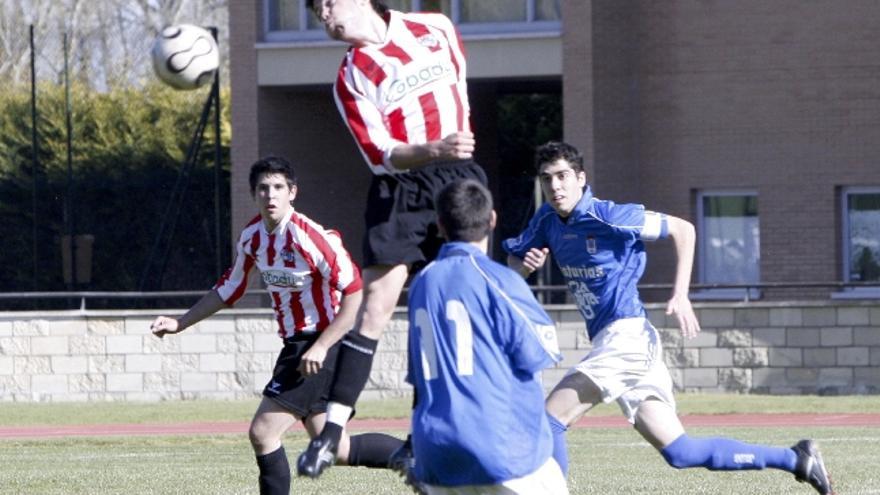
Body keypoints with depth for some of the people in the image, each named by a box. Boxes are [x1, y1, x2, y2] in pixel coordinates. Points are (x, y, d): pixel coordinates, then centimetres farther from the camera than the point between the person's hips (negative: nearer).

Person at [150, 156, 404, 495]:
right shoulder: (252, 237, 4)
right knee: (336, 450, 12)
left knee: (263, 432, -13)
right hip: (295, 345, 8)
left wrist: (321, 347, -25)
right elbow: (228, 289, 19)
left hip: (324, 346, -8)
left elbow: (355, 293, -22)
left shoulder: (310, 236, -21)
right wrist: (179, 324, 15)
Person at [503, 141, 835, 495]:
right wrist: (524, 265, -8)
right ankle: (794, 459, 15)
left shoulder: (606, 216, -12)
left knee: (549, 419, -15)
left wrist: (680, 295, -13)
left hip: (626, 336, -8)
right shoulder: (547, 220, 9)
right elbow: (512, 264, 16)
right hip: (611, 343, 8)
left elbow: (682, 228, -5)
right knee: (680, 452, 8)